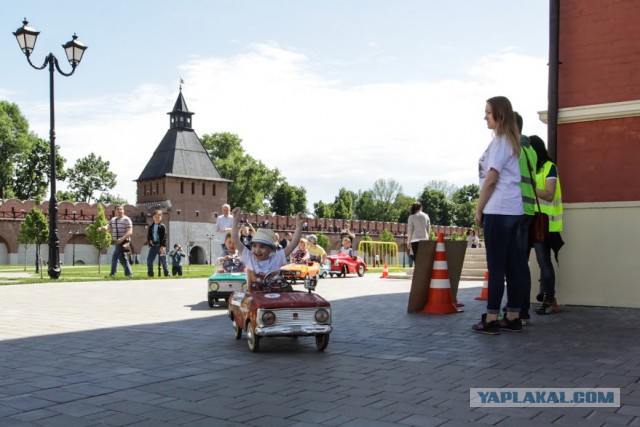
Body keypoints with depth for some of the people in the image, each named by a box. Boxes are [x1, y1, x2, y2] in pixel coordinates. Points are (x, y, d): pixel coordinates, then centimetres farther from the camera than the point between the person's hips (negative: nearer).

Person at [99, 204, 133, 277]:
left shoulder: (126, 219, -9)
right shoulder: (113, 220, 14)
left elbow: (130, 232, -17)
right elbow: (107, 226, 2)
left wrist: (122, 239, -29)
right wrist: (101, 228, -21)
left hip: (123, 242, -8)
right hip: (116, 242, 8)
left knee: (115, 258, -11)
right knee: (122, 258, 11)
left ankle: (113, 274, -8)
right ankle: (129, 273, 17)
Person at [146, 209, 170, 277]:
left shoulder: (162, 226, -3)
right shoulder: (151, 227, 11)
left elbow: (164, 237, -8)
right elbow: (148, 235, 15)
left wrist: (163, 246, -17)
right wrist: (149, 240, -7)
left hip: (161, 246, -4)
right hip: (153, 245, 4)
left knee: (163, 261, 0)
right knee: (149, 260, 1)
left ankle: (167, 274, 6)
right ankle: (150, 274, 11)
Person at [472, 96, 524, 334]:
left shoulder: (500, 139, -8)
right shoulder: (510, 140, 19)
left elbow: (491, 178, -13)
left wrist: (479, 209, -7)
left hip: (499, 210, -9)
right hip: (512, 210, 9)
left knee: (496, 266, -8)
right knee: (512, 265, 8)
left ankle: (491, 319, -6)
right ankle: (513, 317, 11)